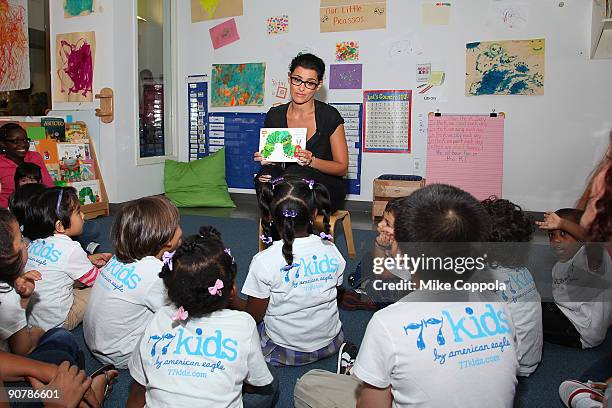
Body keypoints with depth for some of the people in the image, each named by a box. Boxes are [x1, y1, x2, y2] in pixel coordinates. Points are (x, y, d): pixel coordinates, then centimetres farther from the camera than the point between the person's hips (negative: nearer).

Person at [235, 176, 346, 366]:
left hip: (284, 351, -5)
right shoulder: (330, 250, -11)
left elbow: (254, 316, -13)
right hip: (330, 344, 5)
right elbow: (336, 289, 5)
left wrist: (229, 299, 5)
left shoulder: (264, 261, -23)